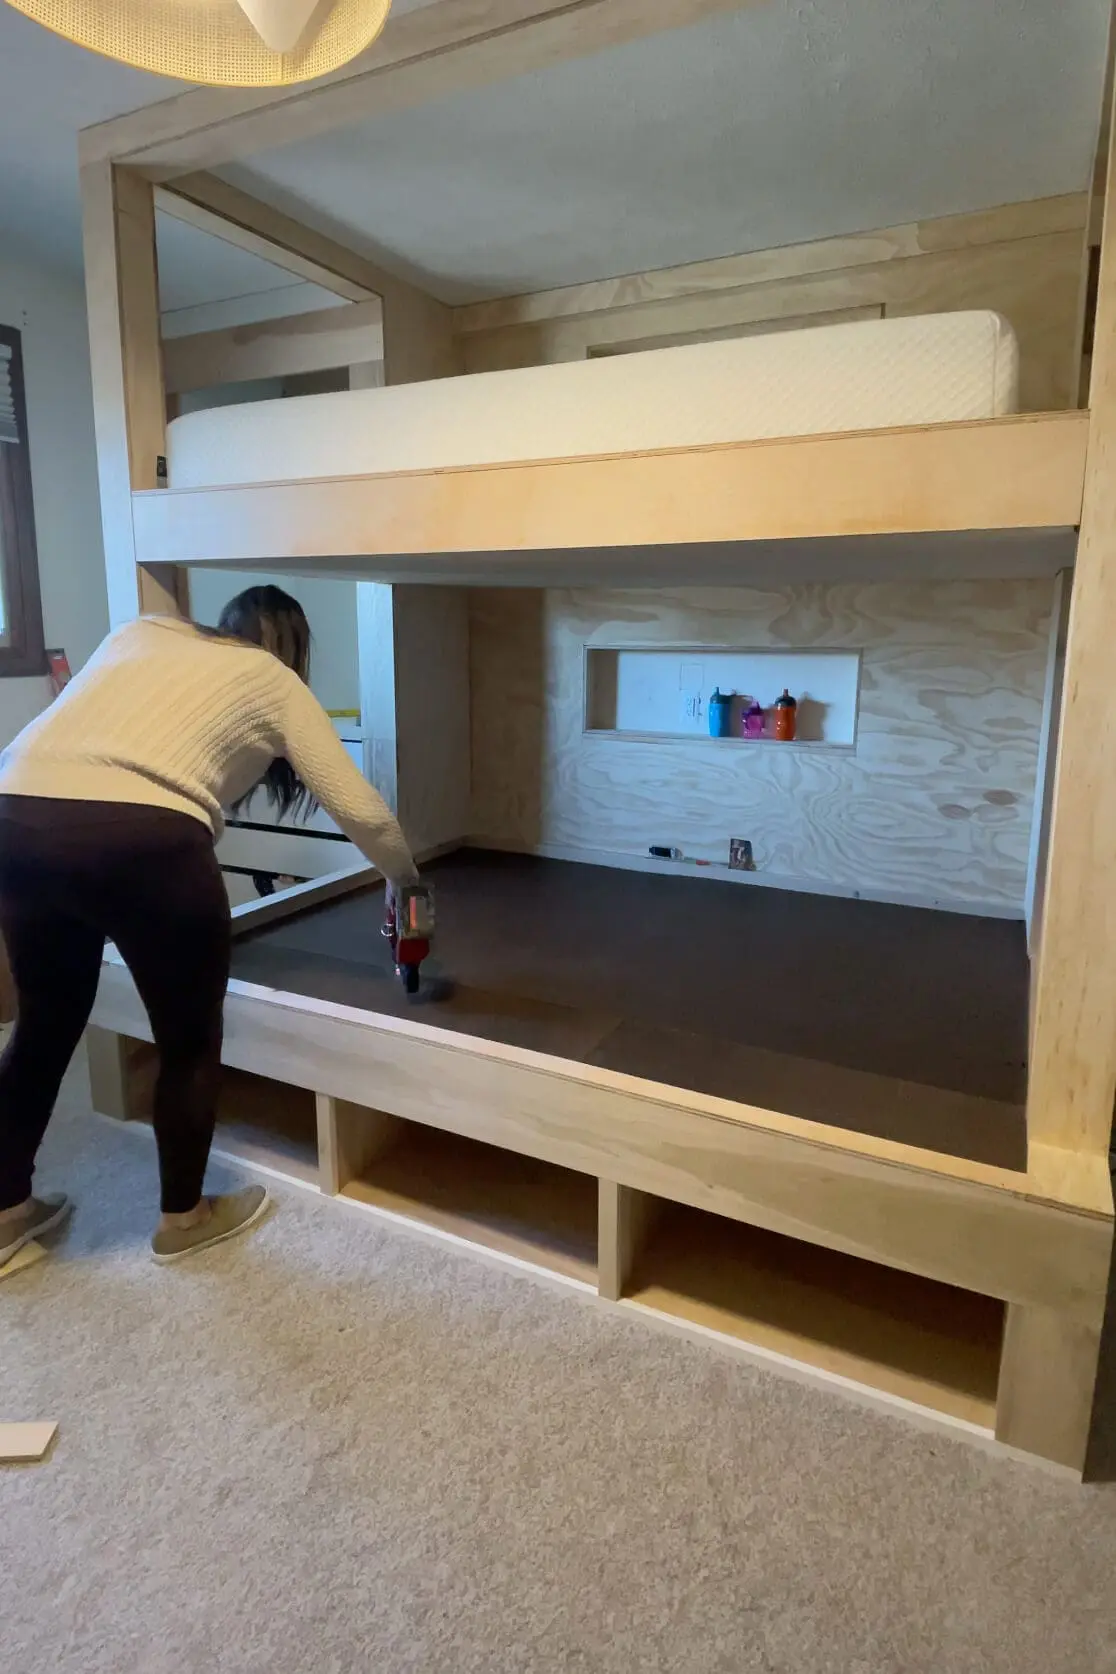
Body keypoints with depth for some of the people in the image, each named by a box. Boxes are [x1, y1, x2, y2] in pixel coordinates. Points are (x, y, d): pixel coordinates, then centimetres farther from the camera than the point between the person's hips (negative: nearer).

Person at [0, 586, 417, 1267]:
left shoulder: (140, 633, 29)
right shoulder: (274, 682, 17)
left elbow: (88, 731, 23)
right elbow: (361, 809, 14)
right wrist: (405, 878, 30)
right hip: (140, 839, -5)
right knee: (190, 1039, 17)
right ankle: (184, 1217, 34)